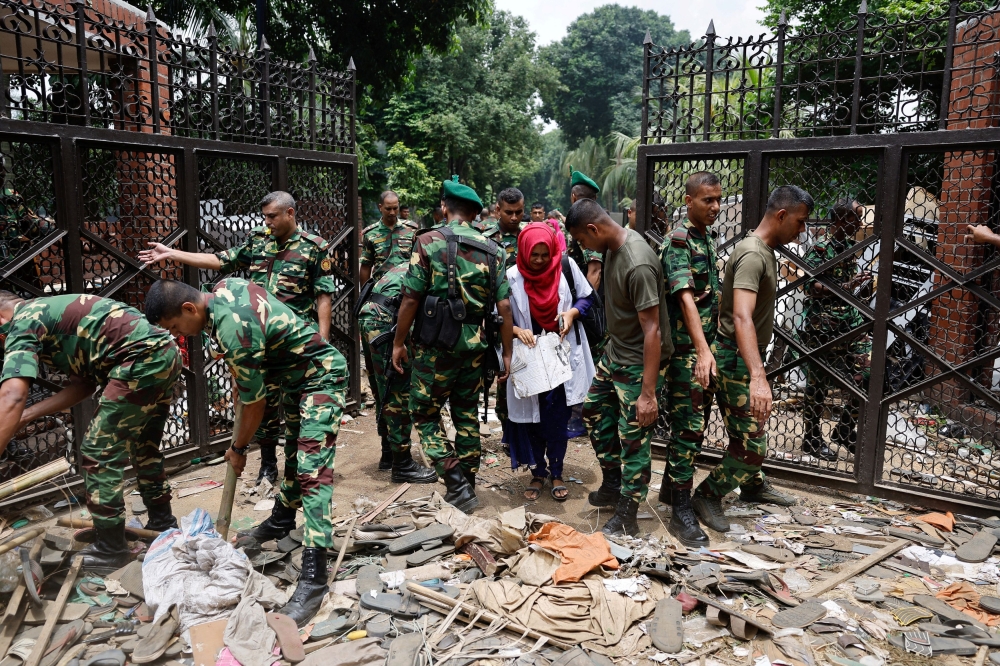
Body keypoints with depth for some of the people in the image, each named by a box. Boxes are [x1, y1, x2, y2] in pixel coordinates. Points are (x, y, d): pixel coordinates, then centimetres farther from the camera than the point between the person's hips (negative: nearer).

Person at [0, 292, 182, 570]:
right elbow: (84, 385, 20)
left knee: (99, 451, 1)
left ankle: (110, 549, 9)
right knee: (144, 446, 24)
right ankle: (162, 523, 37)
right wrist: (25, 416, 18)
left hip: (143, 359, -10)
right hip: (168, 352, 10)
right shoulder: (49, 311, 27)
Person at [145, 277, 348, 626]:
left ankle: (313, 578, -19)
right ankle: (281, 519, 42)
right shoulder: (224, 286, -5)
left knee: (312, 469, -17)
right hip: (296, 375, 10)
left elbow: (255, 403, -18)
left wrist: (238, 448, -2)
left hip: (321, 377, -10)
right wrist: (237, 371, 12)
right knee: (294, 454, 23)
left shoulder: (234, 332, -31)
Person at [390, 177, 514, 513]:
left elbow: (411, 299, -10)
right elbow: (504, 306, -1)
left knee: (425, 416, 9)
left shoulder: (428, 242, -6)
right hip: (475, 346, 4)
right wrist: (506, 353, 5)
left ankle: (457, 484, 0)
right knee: (467, 416, 16)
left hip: (435, 346, -4)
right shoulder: (490, 249, 4)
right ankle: (468, 485, 24)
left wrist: (399, 342, 1)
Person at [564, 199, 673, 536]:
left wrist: (648, 392, -27)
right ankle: (613, 484, 36)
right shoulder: (614, 245, -1)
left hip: (639, 362, -10)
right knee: (594, 409, 20)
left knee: (633, 439, 0)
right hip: (615, 350, 10)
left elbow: (652, 330, -29)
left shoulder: (638, 265, -29)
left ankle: (625, 519, 15)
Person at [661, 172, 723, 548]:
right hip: (687, 349, -9)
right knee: (689, 427, -7)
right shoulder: (678, 241, -14)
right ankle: (682, 512, 0)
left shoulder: (707, 240, 14)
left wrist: (711, 346, 21)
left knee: (695, 422, 16)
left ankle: (671, 485, 30)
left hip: (706, 347, 9)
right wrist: (702, 349, -34)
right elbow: (685, 297, -25)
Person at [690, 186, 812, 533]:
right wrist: (758, 376, -47)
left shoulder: (765, 250, 10)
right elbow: (742, 318, -37)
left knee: (751, 432, 24)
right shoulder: (752, 255, -23)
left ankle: (753, 485, 43)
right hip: (737, 361, -10)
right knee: (751, 444, -7)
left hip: (748, 358, 10)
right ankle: (708, 494, 11)